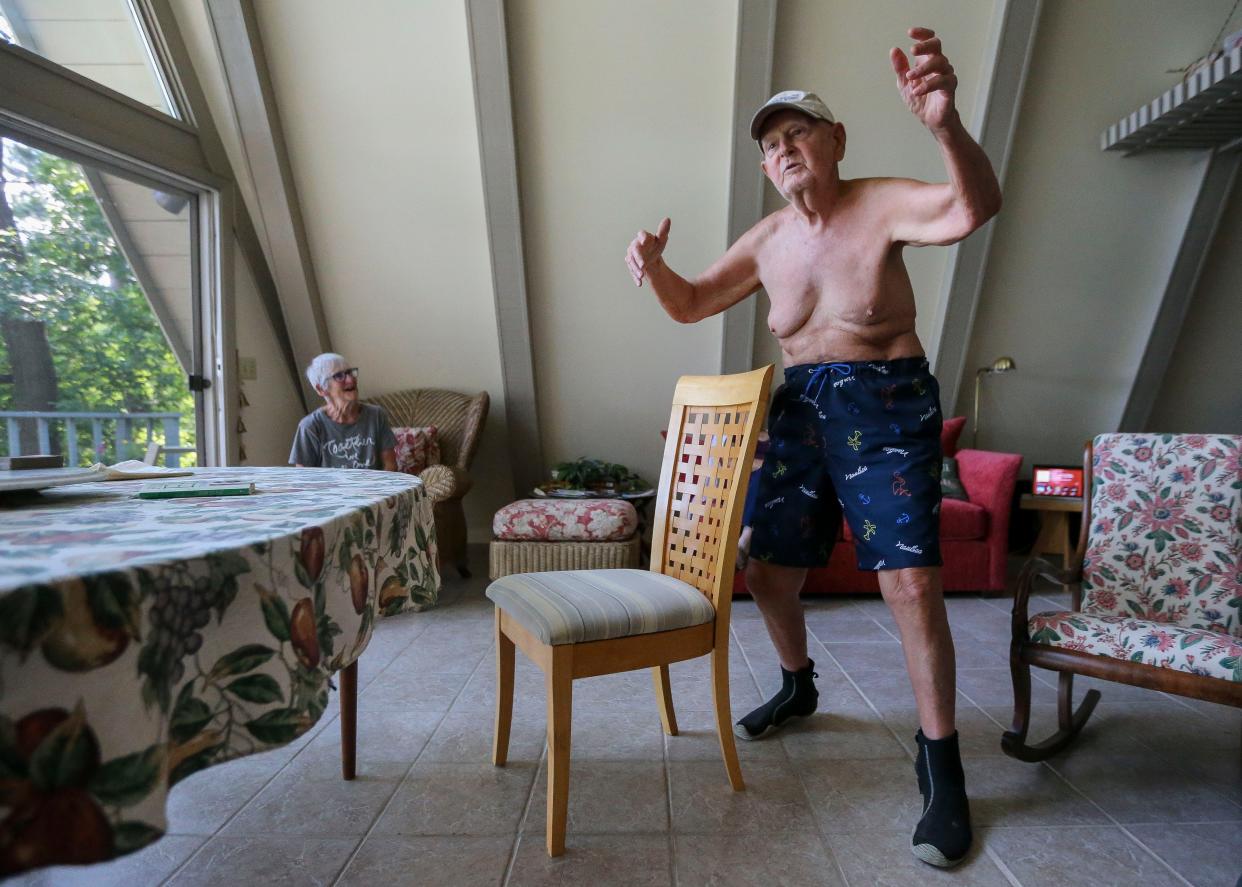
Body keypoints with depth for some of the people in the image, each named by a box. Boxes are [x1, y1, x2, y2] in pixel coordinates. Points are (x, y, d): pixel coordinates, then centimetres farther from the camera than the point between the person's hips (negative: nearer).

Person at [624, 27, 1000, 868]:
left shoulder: (882, 205, -8)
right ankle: (799, 687, 36)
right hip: (799, 411, 5)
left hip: (887, 406, -4)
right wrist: (655, 267, -10)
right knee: (767, 569, 8)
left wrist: (946, 125, -47)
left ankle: (942, 769, 7)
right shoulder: (767, 240, 6)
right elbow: (691, 304, 11)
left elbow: (975, 207, -27)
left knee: (912, 583, -13)